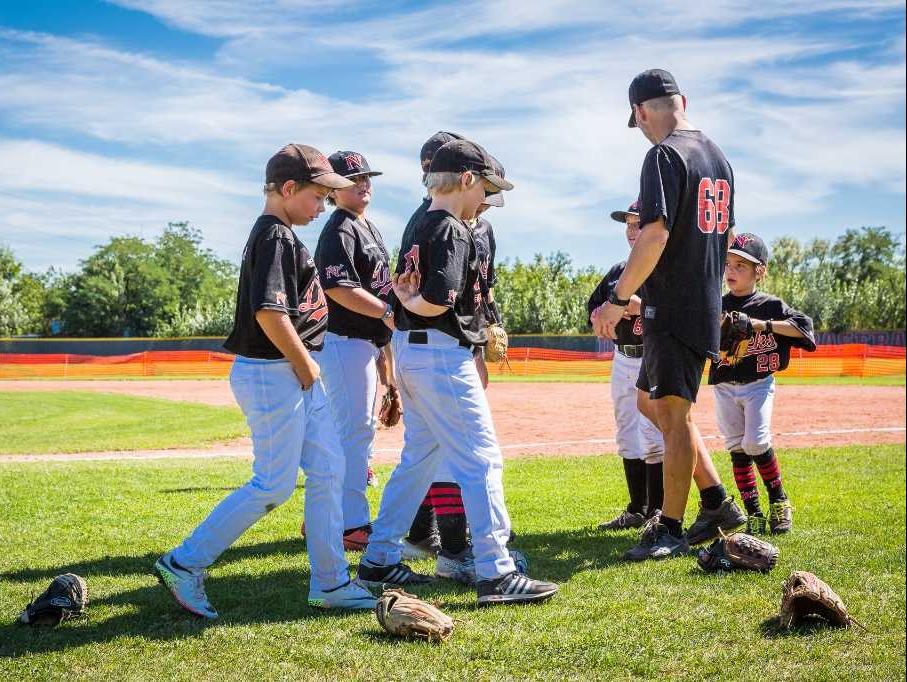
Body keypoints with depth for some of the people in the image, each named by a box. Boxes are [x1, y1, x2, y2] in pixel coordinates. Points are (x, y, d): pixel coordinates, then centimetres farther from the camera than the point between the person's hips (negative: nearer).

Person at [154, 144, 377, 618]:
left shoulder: (278, 235, 17)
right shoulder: (275, 235, -15)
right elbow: (269, 312, -25)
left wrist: (306, 366, 12)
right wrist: (305, 365, -15)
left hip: (296, 374, 10)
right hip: (272, 374, -10)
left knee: (329, 472, 10)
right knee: (274, 485, -4)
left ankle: (330, 584, 17)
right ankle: (184, 564, 6)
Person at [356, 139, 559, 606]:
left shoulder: (418, 230, 16)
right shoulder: (453, 231, -13)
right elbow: (438, 300, -23)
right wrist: (407, 301, -8)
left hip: (409, 352, 10)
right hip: (442, 354, -10)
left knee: (419, 458, 18)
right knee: (481, 460, -8)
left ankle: (378, 561, 23)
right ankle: (495, 574, -8)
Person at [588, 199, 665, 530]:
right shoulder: (618, 270, 14)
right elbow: (594, 311, 16)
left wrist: (643, 307, -23)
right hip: (622, 360, 7)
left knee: (654, 436, -9)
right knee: (628, 437, 10)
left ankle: (658, 512, 0)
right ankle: (637, 510, 19)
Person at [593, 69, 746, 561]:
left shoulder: (665, 155, -12)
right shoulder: (718, 158, 15)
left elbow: (655, 233, -22)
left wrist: (618, 299, -18)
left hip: (671, 308, -9)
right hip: (706, 307, 9)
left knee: (672, 414, -4)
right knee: (652, 402, 18)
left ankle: (670, 531, 2)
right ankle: (717, 503, 19)